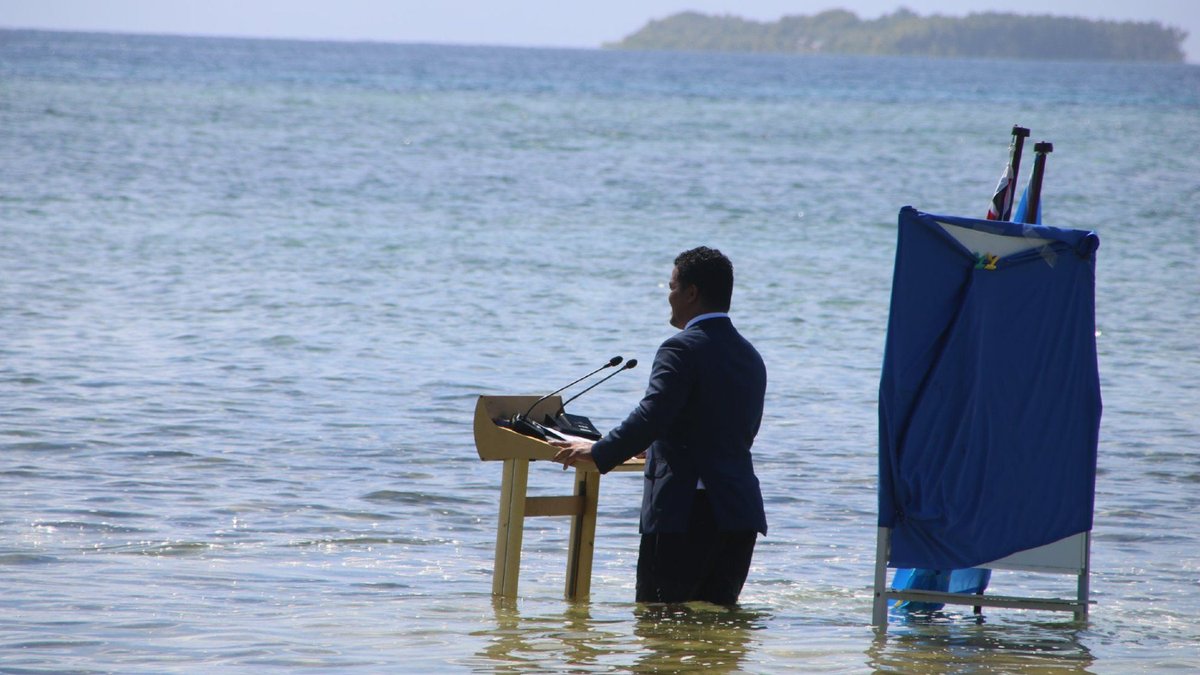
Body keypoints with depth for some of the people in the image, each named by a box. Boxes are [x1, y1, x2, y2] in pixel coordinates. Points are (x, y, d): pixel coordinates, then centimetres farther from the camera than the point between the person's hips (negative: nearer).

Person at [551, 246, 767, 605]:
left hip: (684, 512, -8)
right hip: (741, 515, 8)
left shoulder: (681, 349, -10)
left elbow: (651, 417, -20)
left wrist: (598, 452, -7)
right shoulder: (751, 357, 17)